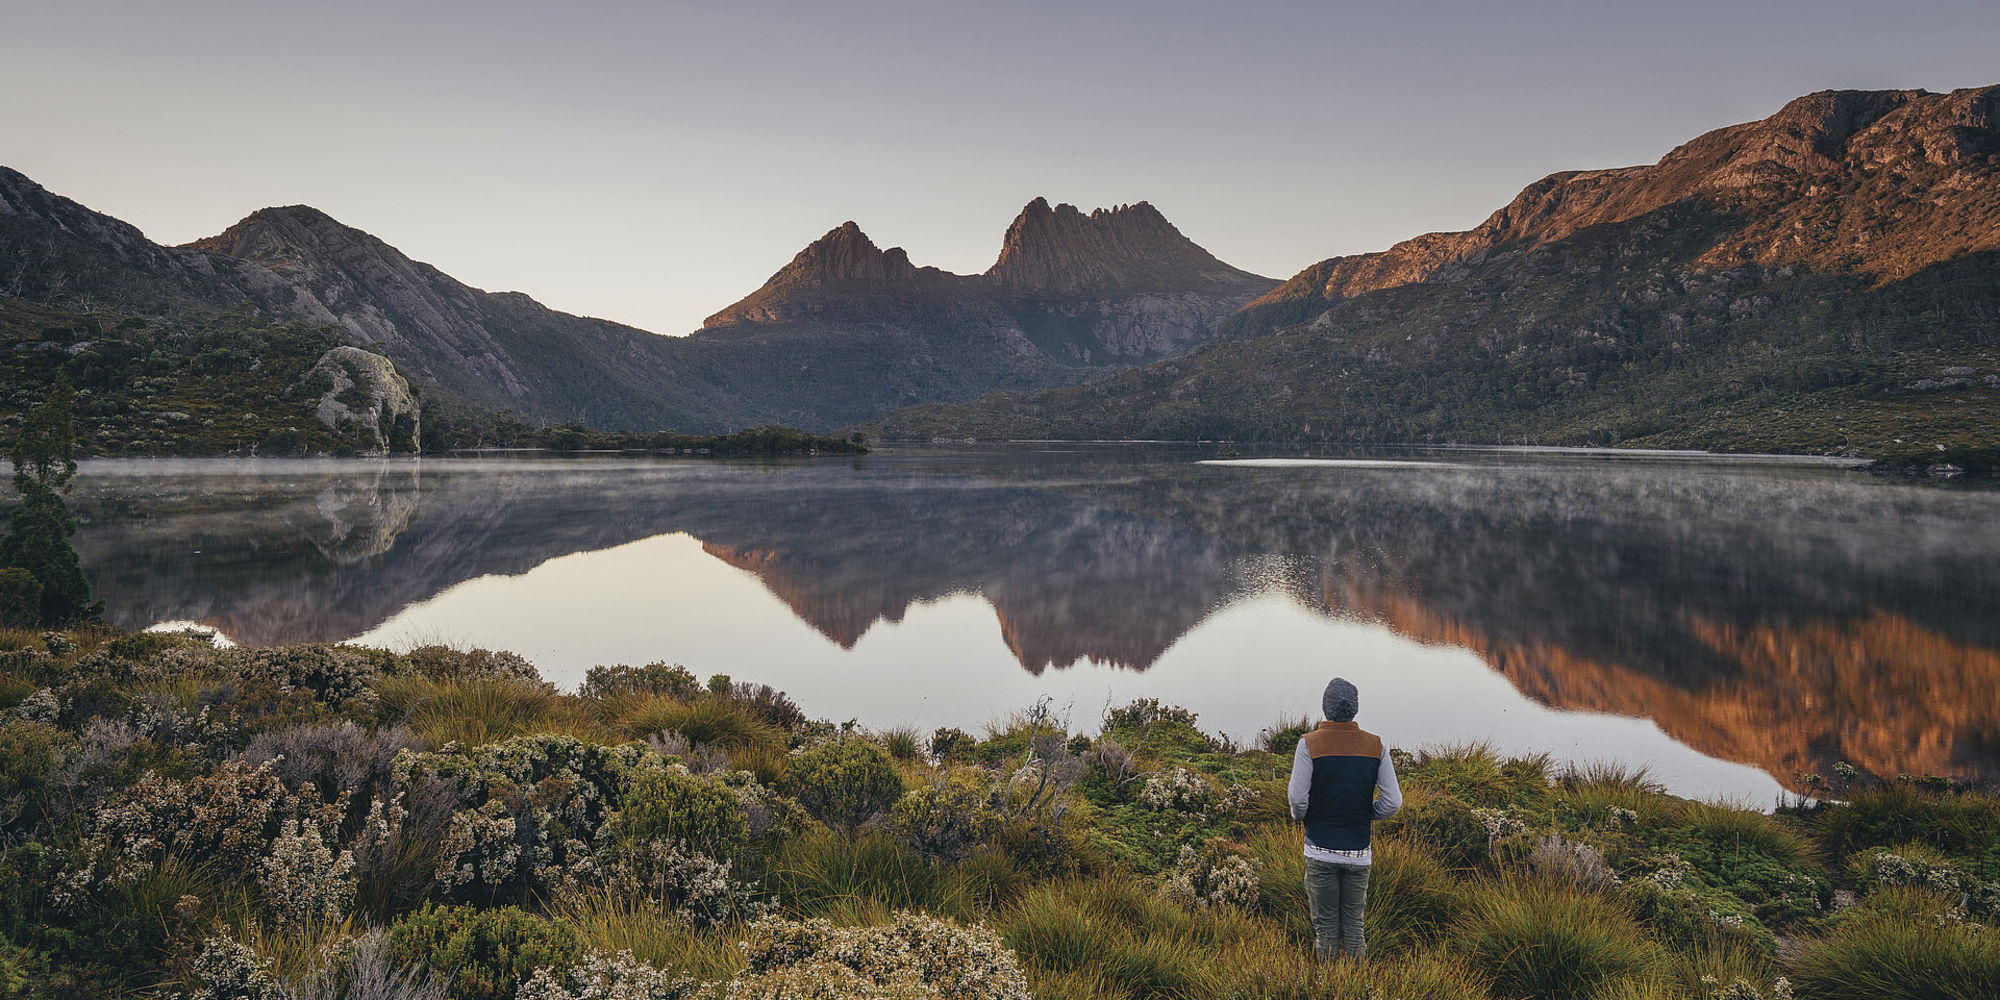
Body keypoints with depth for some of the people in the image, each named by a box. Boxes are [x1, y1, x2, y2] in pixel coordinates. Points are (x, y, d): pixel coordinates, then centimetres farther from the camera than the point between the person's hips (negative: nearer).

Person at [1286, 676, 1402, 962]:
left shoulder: (1309, 744, -10)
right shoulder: (1376, 746, -2)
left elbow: (1298, 799, -14)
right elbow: (1393, 802, -3)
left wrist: (1300, 816, 8)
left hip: (1320, 850, -2)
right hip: (1359, 852, 2)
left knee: (1325, 925, 9)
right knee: (1353, 923, 14)